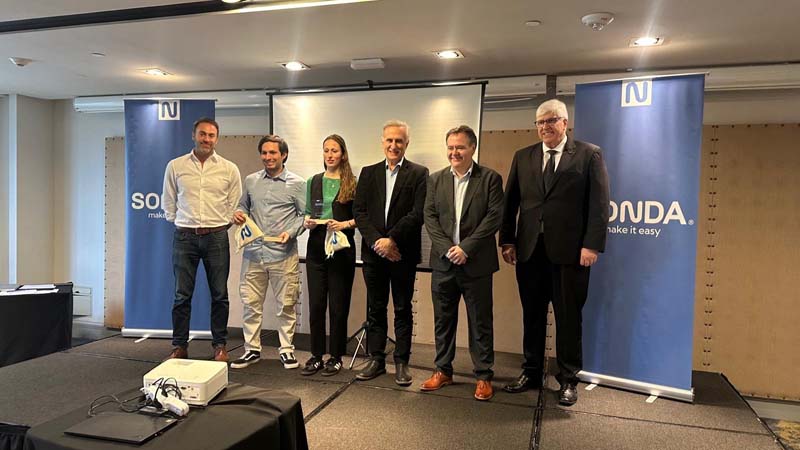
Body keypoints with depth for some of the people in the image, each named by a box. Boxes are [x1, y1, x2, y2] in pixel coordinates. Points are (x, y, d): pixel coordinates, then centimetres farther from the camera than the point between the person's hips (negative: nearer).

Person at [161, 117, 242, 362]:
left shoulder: (229, 169, 4)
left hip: (217, 236, 0)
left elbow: (235, 204, 9)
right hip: (184, 237, 0)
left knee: (219, 294, 5)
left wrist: (221, 225, 5)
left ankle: (220, 345, 17)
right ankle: (179, 346, 17)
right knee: (182, 294, 5)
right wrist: (180, 223, 9)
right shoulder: (175, 166, 5)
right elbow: (168, 202, 13)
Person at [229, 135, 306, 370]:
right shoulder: (250, 181, 10)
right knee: (250, 303, 7)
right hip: (253, 253, 3)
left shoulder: (296, 183, 1)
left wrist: (291, 232, -14)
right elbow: (243, 206, 20)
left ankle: (286, 349, 19)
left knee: (286, 305, 5)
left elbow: (305, 215, 1)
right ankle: (252, 349, 21)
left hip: (283, 254, -3)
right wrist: (239, 214, -2)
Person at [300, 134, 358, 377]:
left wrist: (346, 224, -17)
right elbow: (308, 212, 17)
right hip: (316, 247, 3)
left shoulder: (352, 183, -1)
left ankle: (336, 357, 17)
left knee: (338, 304, 3)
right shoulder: (313, 182, 10)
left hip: (342, 247, -3)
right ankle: (316, 355, 18)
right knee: (316, 303, 5)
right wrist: (308, 222, -4)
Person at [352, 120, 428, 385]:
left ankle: (401, 363, 18)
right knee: (375, 309, 11)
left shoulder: (418, 174, -1)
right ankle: (376, 360, 23)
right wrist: (376, 241, -11)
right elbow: (359, 211, 2)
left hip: (403, 253, -3)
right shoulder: (368, 173, 10)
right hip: (373, 252, 3)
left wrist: (391, 240, -16)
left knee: (403, 310, 7)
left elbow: (418, 214, -10)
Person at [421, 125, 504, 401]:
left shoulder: (490, 179, -2)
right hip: (443, 262, 3)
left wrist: (466, 247, -15)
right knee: (443, 320, 13)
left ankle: (484, 376, 19)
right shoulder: (436, 179, 9)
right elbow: (430, 217, 3)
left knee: (480, 323, 6)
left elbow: (495, 217, -9)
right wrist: (447, 248, -10)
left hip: (476, 263, -3)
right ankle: (443, 371, 27)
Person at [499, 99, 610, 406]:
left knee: (569, 317, 7)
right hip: (529, 250, 3)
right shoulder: (523, 157, 12)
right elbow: (510, 202, 10)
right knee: (532, 315, 12)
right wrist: (507, 240, 3)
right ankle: (531, 373, 26)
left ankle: (568, 379, 21)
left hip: (570, 251, -3)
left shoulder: (589, 154, 1)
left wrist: (592, 244, -12)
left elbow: (599, 203, -4)